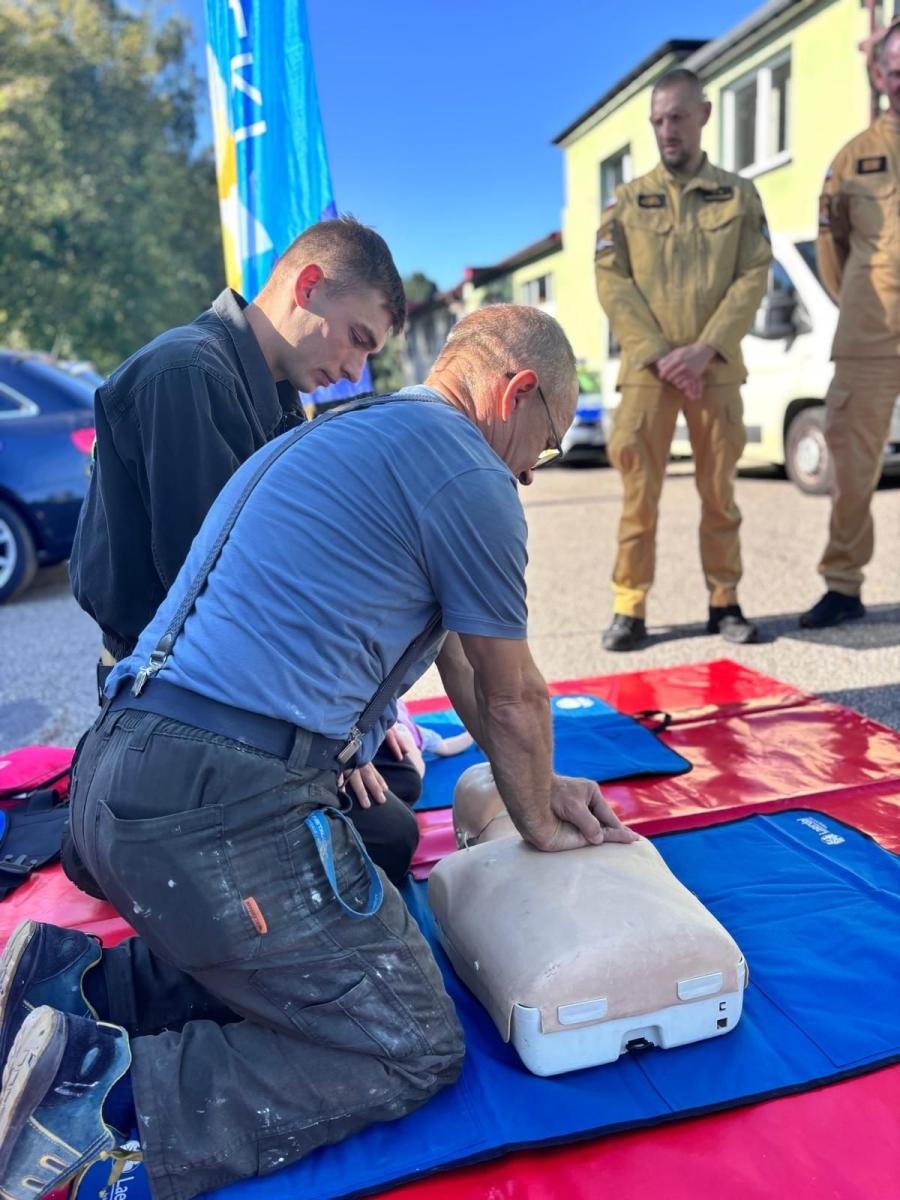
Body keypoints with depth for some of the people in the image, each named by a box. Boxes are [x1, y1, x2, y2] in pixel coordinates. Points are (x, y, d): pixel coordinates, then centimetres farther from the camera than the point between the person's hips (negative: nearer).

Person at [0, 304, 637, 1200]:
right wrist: (540, 826, 22)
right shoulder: (465, 473, -8)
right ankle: (108, 1089, -6)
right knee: (414, 1052, 4)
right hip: (222, 810, -10)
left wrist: (543, 786, 30)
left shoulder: (352, 432, 22)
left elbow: (457, 660, 26)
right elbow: (513, 698, 3)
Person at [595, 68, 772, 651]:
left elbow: (754, 278, 2)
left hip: (716, 367, 1)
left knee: (719, 489, 4)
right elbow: (612, 284, 0)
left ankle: (725, 602, 13)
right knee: (640, 491, -4)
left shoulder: (739, 194, 11)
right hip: (647, 368, -1)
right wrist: (658, 354, -11)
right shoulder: (628, 199, 10)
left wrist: (705, 349, -12)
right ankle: (630, 607, 1)